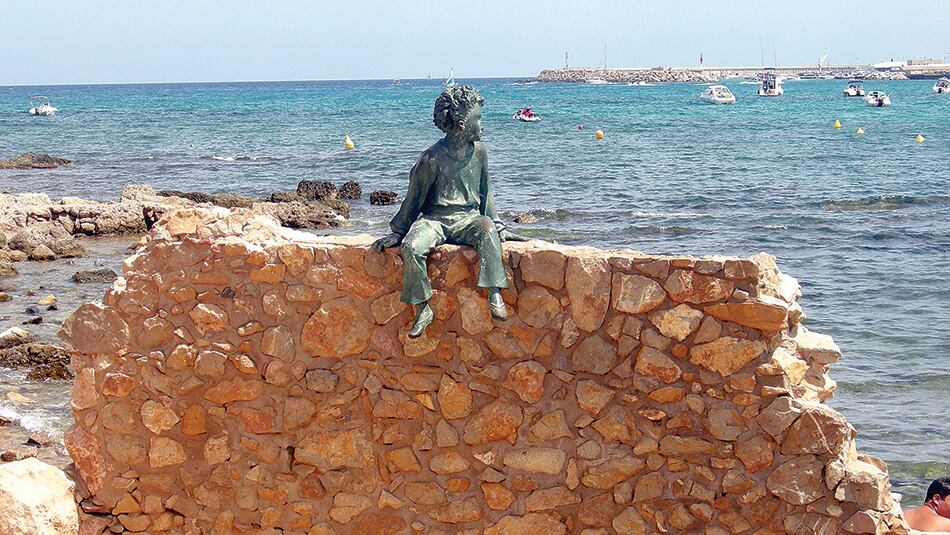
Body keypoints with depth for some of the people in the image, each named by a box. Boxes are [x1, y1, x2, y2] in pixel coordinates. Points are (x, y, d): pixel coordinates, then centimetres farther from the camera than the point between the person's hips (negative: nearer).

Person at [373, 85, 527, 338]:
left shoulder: (478, 151, 7)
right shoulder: (432, 159, -7)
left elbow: (485, 194, 18)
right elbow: (414, 197, 4)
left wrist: (499, 228, 17)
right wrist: (398, 232, 8)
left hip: (468, 218, 2)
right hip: (434, 218, -2)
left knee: (487, 229, -33)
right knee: (411, 247, -32)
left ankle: (494, 295, -38)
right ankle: (422, 309, -21)